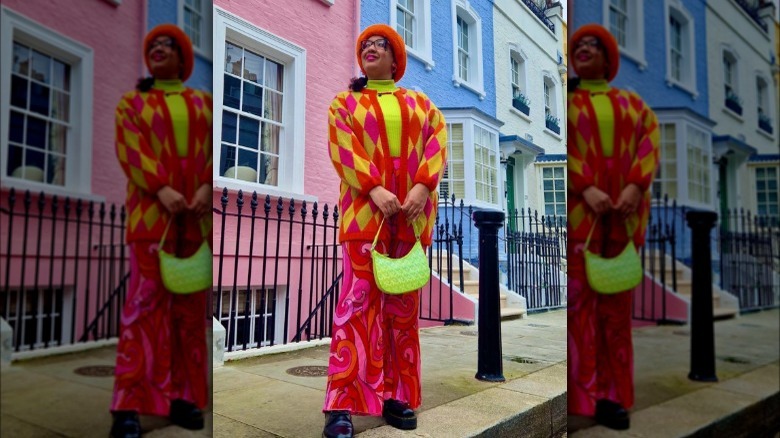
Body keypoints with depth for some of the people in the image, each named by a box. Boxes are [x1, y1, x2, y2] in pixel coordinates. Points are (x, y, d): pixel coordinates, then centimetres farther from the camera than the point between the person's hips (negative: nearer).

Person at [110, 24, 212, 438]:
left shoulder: (204, 103, 18)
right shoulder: (131, 102, 14)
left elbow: (217, 148, 5)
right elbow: (130, 149, -2)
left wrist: (207, 188, -14)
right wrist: (161, 189, -19)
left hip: (197, 213, 2)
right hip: (151, 210, -2)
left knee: (191, 305, 2)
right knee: (145, 301, -9)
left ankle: (182, 396, 8)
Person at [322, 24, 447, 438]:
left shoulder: (421, 103, 19)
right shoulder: (344, 102, 15)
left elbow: (437, 142, 4)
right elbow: (341, 148, -2)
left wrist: (422, 186, -15)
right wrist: (374, 189, -19)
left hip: (411, 213, 3)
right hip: (364, 211, -2)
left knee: (403, 307, 4)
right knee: (357, 301, -10)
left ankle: (396, 396, 12)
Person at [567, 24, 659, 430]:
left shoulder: (632, 103, 17)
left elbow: (649, 142, 3)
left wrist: (635, 186, -15)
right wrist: (587, 189, -20)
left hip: (623, 211, 3)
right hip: (577, 210, -3)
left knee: (616, 301, 3)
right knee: (579, 297, -5)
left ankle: (611, 393, 10)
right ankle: (582, 394, 1)